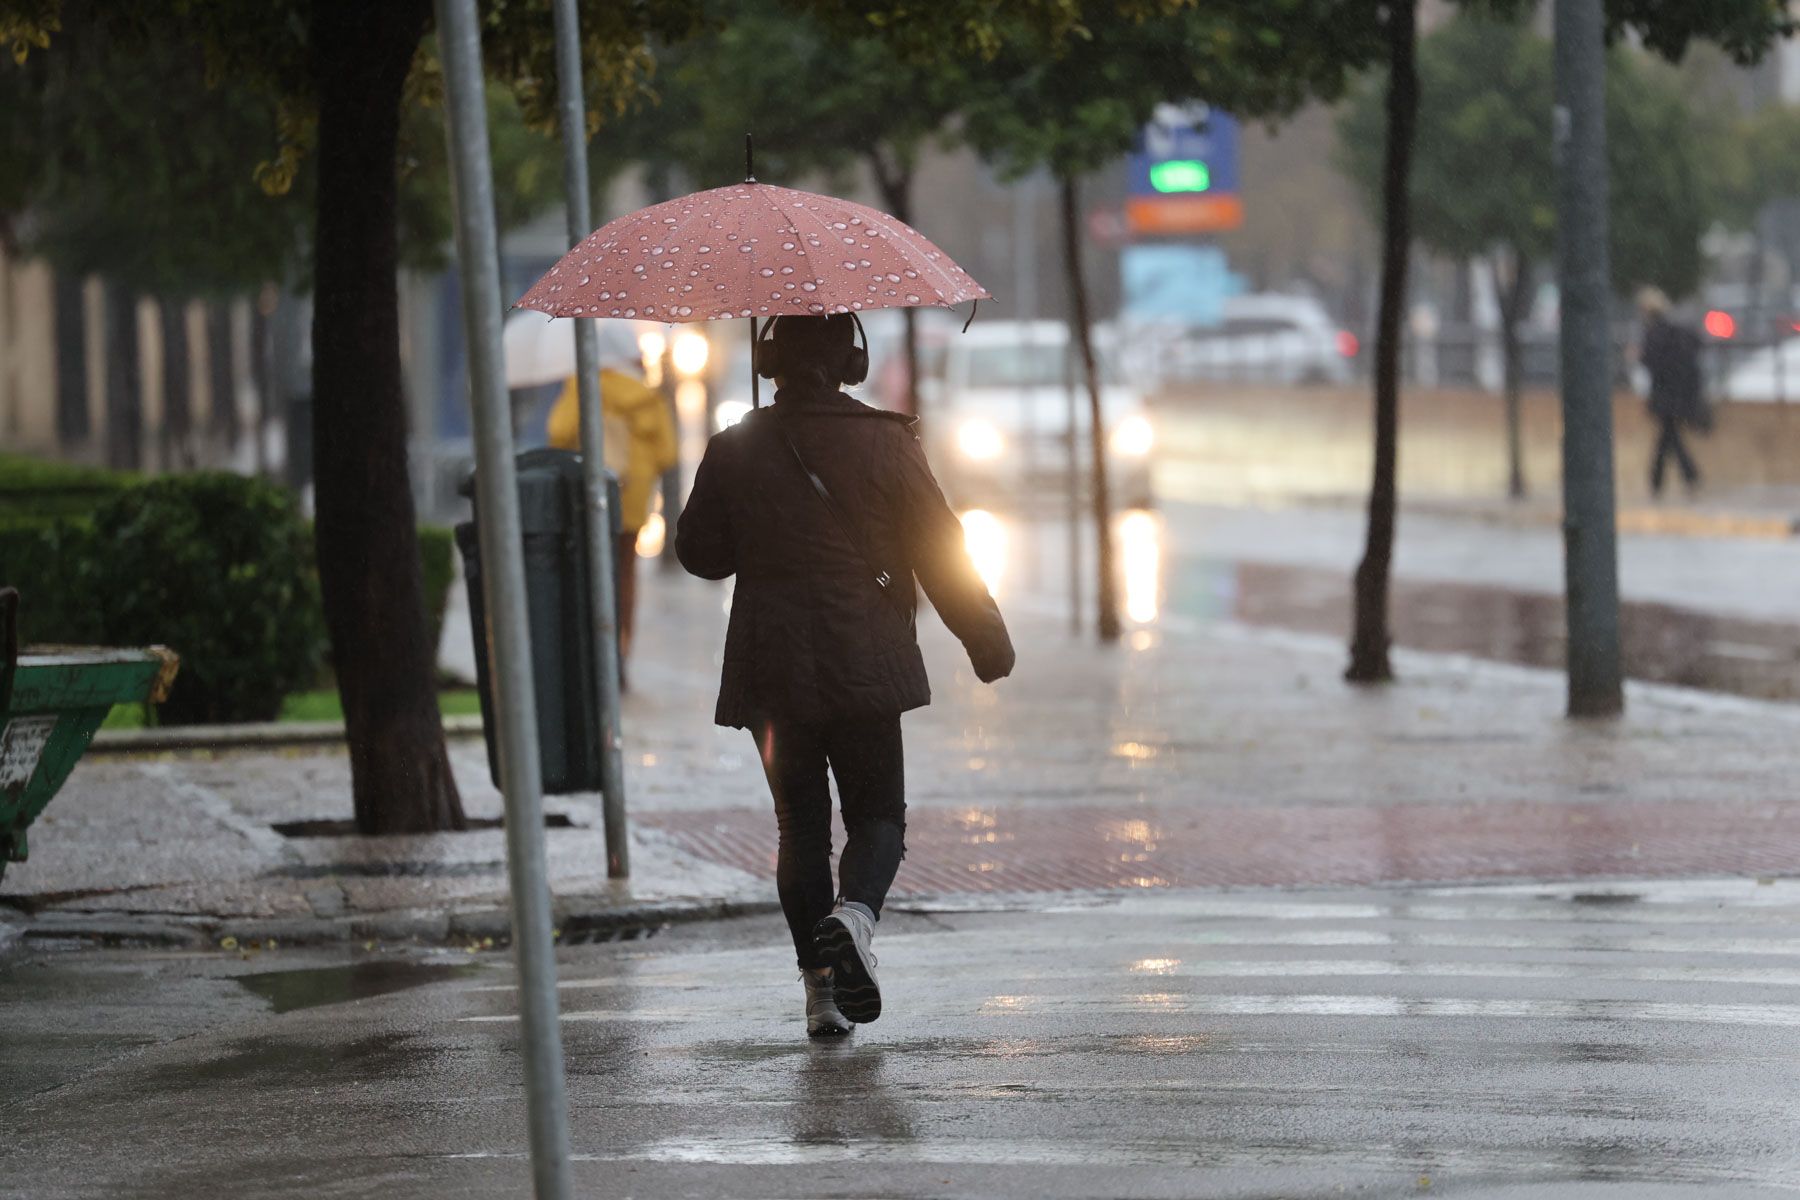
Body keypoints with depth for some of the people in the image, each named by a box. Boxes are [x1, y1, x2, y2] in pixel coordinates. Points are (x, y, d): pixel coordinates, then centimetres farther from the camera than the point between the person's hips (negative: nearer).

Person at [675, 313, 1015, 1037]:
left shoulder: (734, 453, -3)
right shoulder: (884, 444, -6)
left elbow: (699, 553, 7)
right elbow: (942, 554, -3)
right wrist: (989, 644, 7)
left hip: (772, 673, 1)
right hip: (864, 667, -1)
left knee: (801, 822, 10)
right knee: (878, 809, 10)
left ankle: (820, 981, 5)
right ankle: (855, 911, -20)